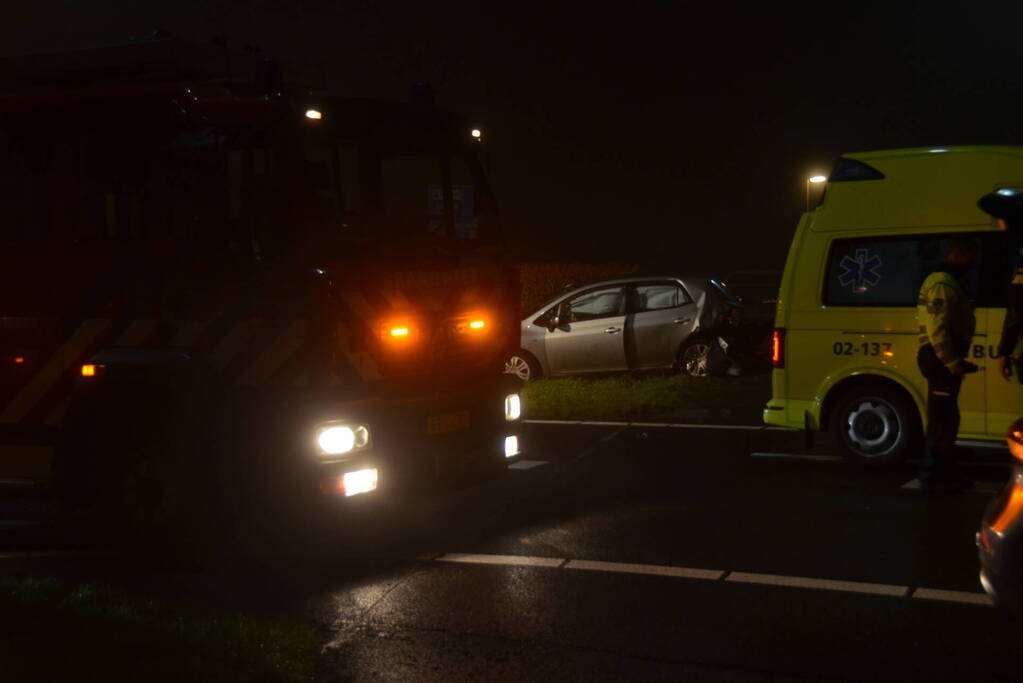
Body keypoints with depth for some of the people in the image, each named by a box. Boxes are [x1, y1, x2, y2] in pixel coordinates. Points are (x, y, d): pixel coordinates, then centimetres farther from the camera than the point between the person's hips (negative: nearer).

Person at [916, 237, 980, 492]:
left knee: (946, 419, 16)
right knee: (943, 419, -8)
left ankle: (946, 473, 24)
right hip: (940, 359, -11)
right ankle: (932, 476, -5)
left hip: (944, 359, 11)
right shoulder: (943, 284, -15)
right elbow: (937, 328, -23)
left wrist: (956, 360, 17)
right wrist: (951, 362, -23)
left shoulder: (951, 283, 20)